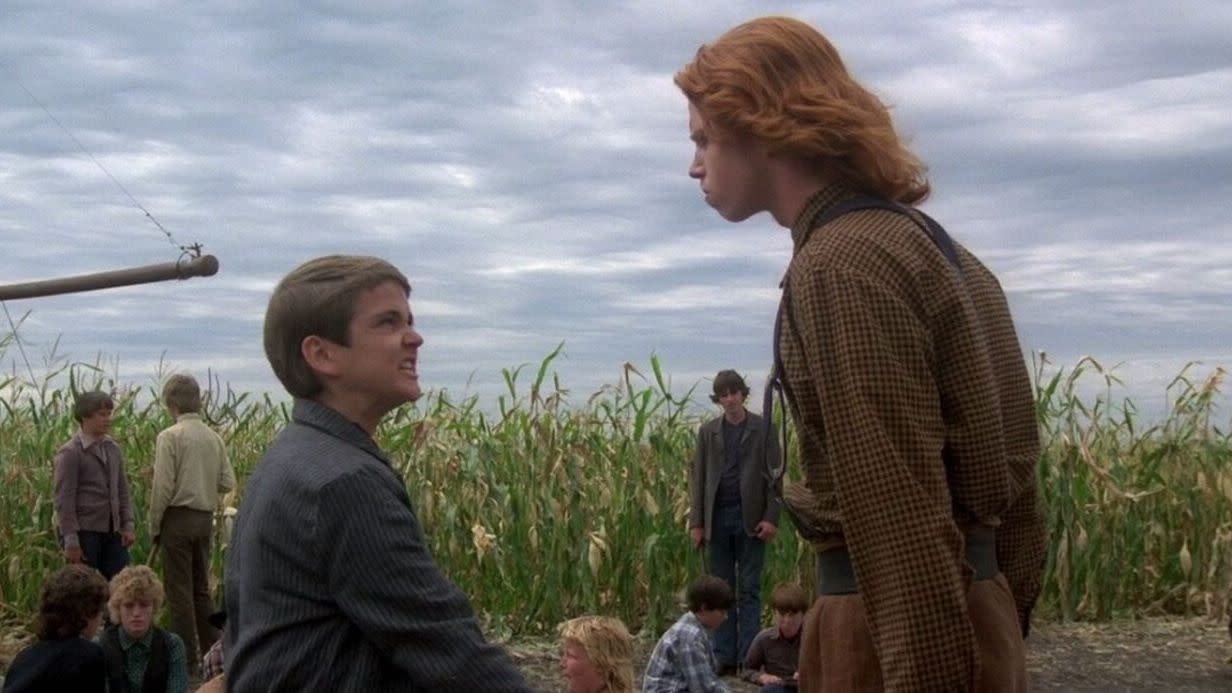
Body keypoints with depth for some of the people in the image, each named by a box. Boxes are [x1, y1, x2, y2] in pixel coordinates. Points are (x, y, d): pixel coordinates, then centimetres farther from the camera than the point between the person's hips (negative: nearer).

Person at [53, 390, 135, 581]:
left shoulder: (113, 449, 11)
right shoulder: (70, 453, -9)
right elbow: (64, 499, -11)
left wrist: (128, 525, 6)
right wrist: (70, 540, -15)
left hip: (111, 531, 6)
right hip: (83, 531, -6)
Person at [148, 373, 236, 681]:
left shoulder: (170, 436, -12)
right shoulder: (214, 437, 6)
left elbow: (163, 486, -14)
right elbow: (228, 482, 6)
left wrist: (154, 525, -4)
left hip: (178, 518, -6)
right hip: (205, 519, 6)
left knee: (180, 591, 0)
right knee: (201, 588, 16)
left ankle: (187, 661, 3)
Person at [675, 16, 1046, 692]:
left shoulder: (841, 264, -16)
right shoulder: (928, 242, 15)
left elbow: (901, 514, -23)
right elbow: (1007, 461, 17)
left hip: (912, 633, -9)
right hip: (975, 610, 10)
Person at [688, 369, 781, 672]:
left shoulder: (763, 428, 4)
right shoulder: (707, 431, 10)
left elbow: (774, 474, 0)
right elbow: (697, 477, 8)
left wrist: (772, 517, -10)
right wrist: (696, 522, 0)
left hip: (750, 518, -2)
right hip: (718, 517, 2)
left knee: (749, 590, -1)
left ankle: (748, 659, 0)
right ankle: (723, 658, 7)